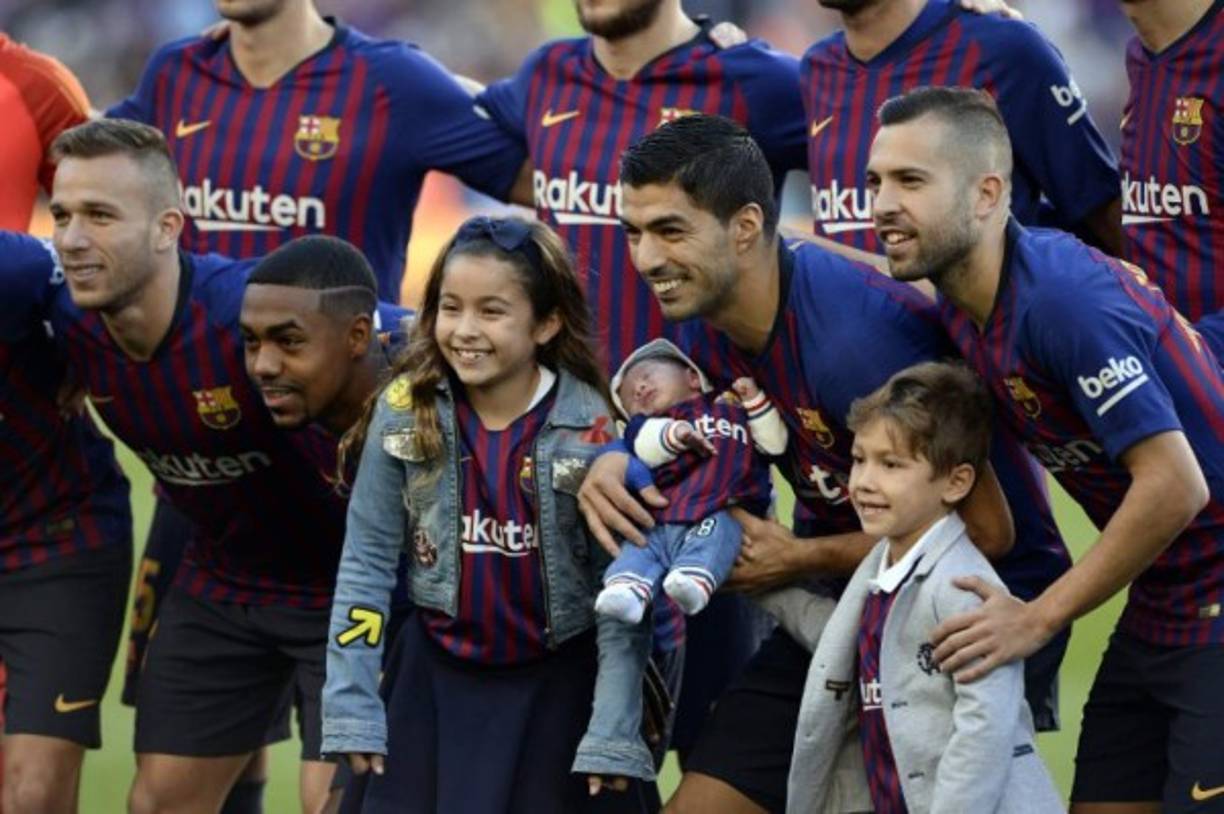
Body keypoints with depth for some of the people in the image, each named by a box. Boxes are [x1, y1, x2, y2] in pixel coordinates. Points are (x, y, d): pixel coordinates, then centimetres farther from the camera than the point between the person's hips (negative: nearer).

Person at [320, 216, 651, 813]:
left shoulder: (591, 427, -14)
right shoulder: (404, 412, -9)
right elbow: (366, 560, -4)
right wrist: (351, 707, -6)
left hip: (557, 684, -2)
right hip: (434, 675, 2)